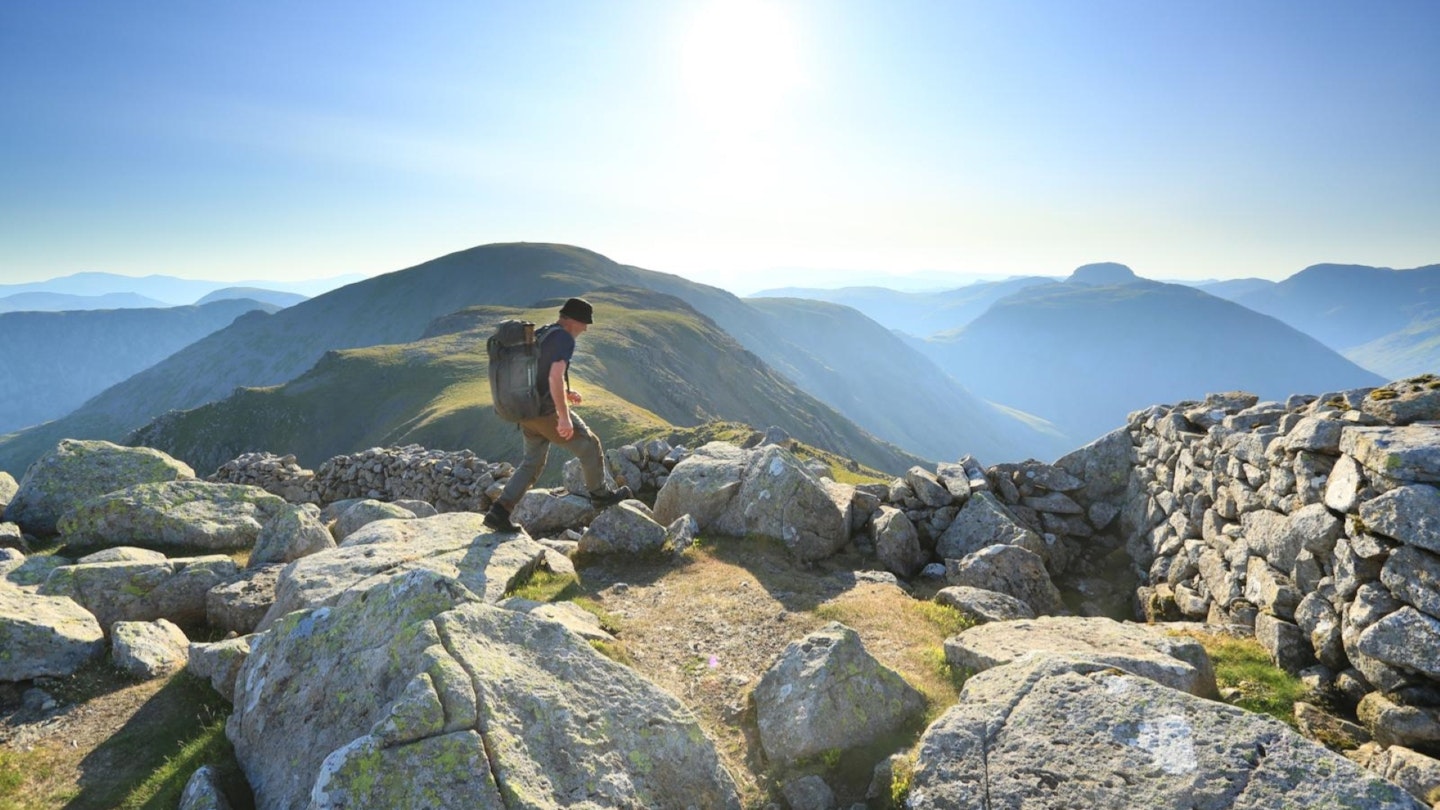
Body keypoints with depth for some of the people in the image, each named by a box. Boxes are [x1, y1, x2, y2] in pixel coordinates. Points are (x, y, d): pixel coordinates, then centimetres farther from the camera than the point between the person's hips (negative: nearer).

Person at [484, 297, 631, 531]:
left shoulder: (539, 335, 15)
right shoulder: (564, 339, -15)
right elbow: (555, 377, -27)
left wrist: (564, 393, 20)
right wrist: (564, 417, -27)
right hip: (549, 412, -9)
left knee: (533, 462, 17)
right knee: (589, 446, 10)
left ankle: (499, 511, 10)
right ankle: (600, 494, 26)